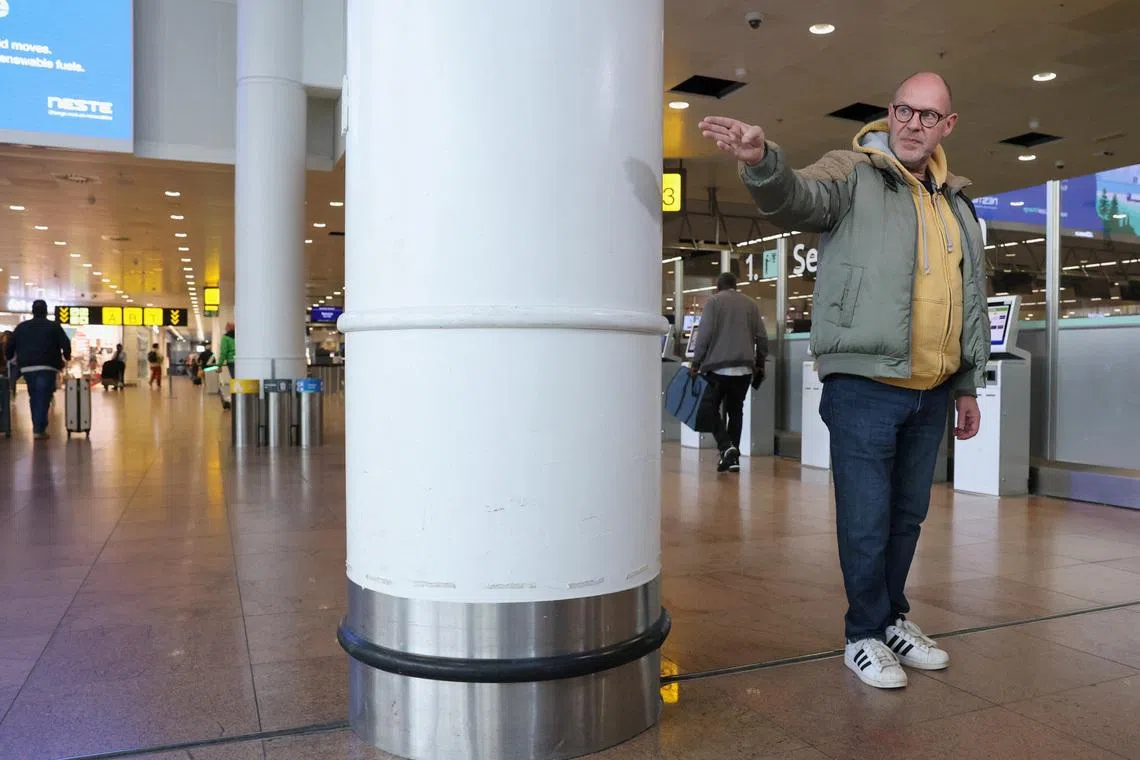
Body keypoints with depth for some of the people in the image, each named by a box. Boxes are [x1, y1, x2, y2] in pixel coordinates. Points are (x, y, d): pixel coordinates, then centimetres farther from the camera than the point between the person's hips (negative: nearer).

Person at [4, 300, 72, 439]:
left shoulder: (21, 327, 12)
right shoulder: (54, 327, 2)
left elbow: (10, 345, 11)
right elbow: (66, 344, -6)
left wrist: (9, 358, 28)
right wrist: (67, 358, 11)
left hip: (27, 367, 4)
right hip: (47, 367, -4)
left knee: (34, 397, 15)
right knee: (43, 398, -4)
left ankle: (37, 427, 15)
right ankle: (39, 429, -9)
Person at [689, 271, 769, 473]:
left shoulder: (714, 301, 1)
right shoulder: (751, 304, 13)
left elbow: (705, 334, -8)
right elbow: (762, 337, 9)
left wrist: (696, 362, -3)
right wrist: (759, 364, 19)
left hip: (719, 366, -4)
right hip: (744, 368, 4)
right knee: (735, 411, 11)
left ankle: (726, 447, -13)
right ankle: (734, 456, 9)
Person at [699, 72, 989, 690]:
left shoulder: (957, 204, 18)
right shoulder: (854, 175, -2)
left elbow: (971, 302, 22)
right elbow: (799, 197, -26)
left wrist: (968, 387, 20)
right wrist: (762, 162, -48)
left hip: (932, 392, 7)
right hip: (865, 386, -6)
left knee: (908, 515, 17)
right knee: (866, 518, 0)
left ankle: (893, 618, 35)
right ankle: (865, 634, 19)